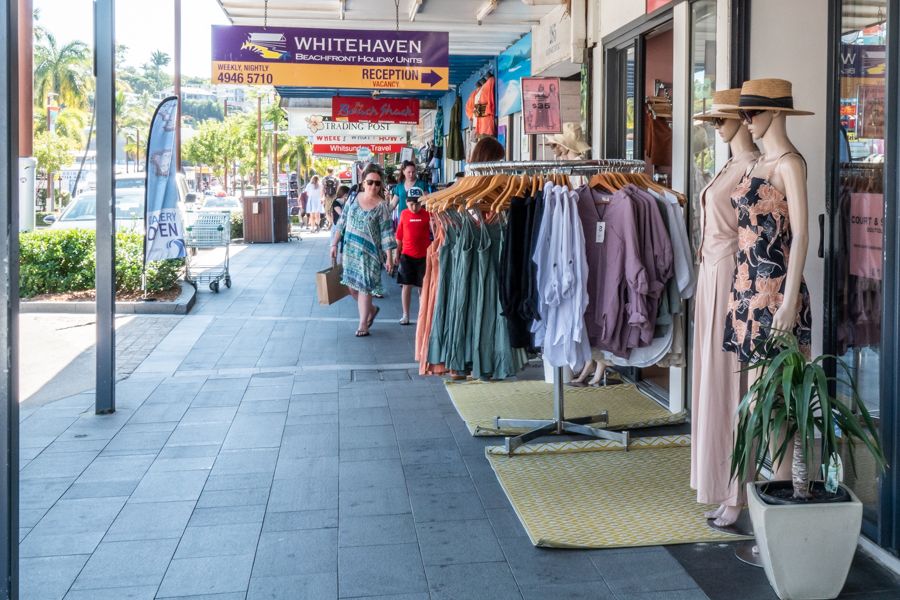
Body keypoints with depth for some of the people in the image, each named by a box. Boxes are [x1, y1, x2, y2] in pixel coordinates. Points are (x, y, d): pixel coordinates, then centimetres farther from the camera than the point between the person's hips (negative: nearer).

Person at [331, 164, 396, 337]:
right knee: (352, 285, 8)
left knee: (364, 286, -4)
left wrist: (389, 257, -12)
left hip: (369, 252, -4)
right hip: (350, 250, 4)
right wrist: (335, 244, 6)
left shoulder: (381, 206, -8)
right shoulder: (354, 198, 3)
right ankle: (371, 309, 33)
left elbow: (386, 233, -9)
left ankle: (363, 324, 8)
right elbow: (342, 223, 9)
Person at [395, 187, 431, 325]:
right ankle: (405, 315, 12)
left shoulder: (427, 214, -3)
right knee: (406, 285, 4)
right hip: (407, 255, 1)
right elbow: (399, 236, 6)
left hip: (423, 256, -1)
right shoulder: (404, 214, 0)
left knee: (423, 287, 6)